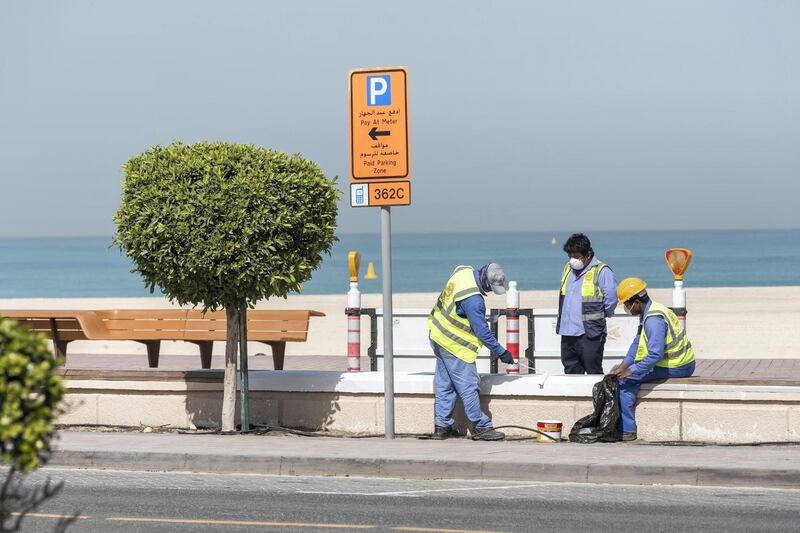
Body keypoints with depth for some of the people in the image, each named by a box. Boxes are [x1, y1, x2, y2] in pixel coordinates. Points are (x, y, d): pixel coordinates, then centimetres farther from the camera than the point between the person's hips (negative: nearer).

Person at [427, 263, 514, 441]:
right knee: (469, 387, -2)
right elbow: (482, 331, -22)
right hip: (455, 346, -10)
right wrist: (501, 352, -12)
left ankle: (441, 426, 20)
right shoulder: (473, 299, -29)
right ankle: (481, 428, 4)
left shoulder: (464, 271, -4)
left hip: (439, 336, 10)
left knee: (444, 385, 14)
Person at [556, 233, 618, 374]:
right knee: (571, 372, 12)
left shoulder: (601, 271, -10)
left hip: (590, 333, -7)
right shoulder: (568, 269, 14)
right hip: (567, 333, 7)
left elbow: (611, 299, -10)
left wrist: (598, 317, 1)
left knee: (594, 373, -3)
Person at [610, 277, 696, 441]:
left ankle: (627, 431, -8)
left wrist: (631, 370, -23)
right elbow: (637, 343, 17)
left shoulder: (653, 319, -24)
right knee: (622, 372, 19)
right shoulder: (648, 312, 10)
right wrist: (624, 365, 7)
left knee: (625, 380, -11)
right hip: (679, 365, 11)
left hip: (674, 368, -11)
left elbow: (655, 354, -30)